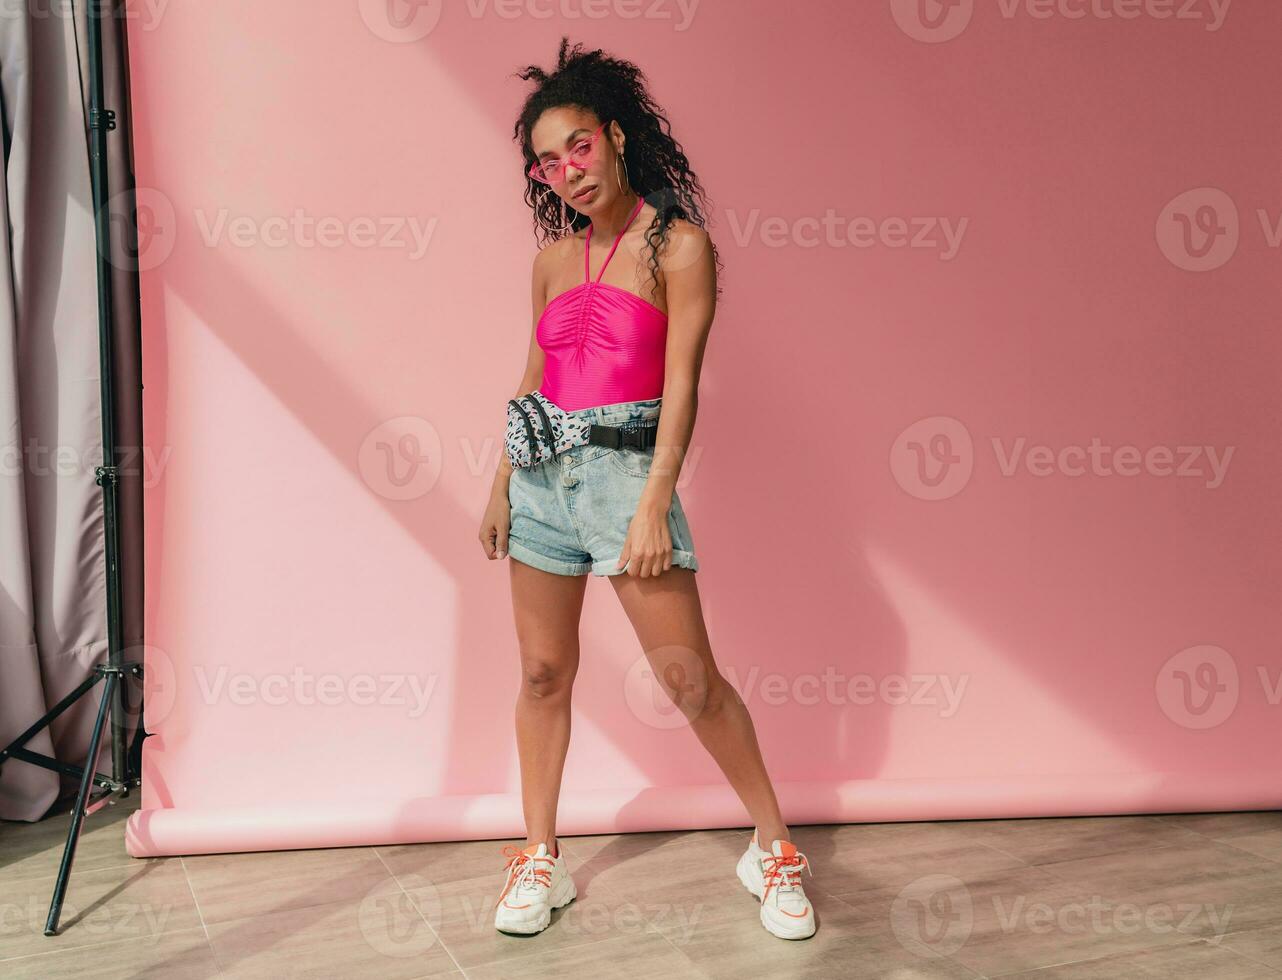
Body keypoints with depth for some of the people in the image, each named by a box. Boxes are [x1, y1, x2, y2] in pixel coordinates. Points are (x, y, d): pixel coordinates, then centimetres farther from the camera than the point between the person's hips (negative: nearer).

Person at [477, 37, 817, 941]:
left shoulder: (678, 243, -4)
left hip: (625, 469, -5)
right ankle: (540, 859, 24)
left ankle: (774, 847, 15)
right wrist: (502, 484, 15)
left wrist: (655, 504, -17)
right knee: (543, 672, 10)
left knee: (691, 679, -3)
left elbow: (681, 384, -10)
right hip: (541, 474, 6)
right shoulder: (555, 257, 12)